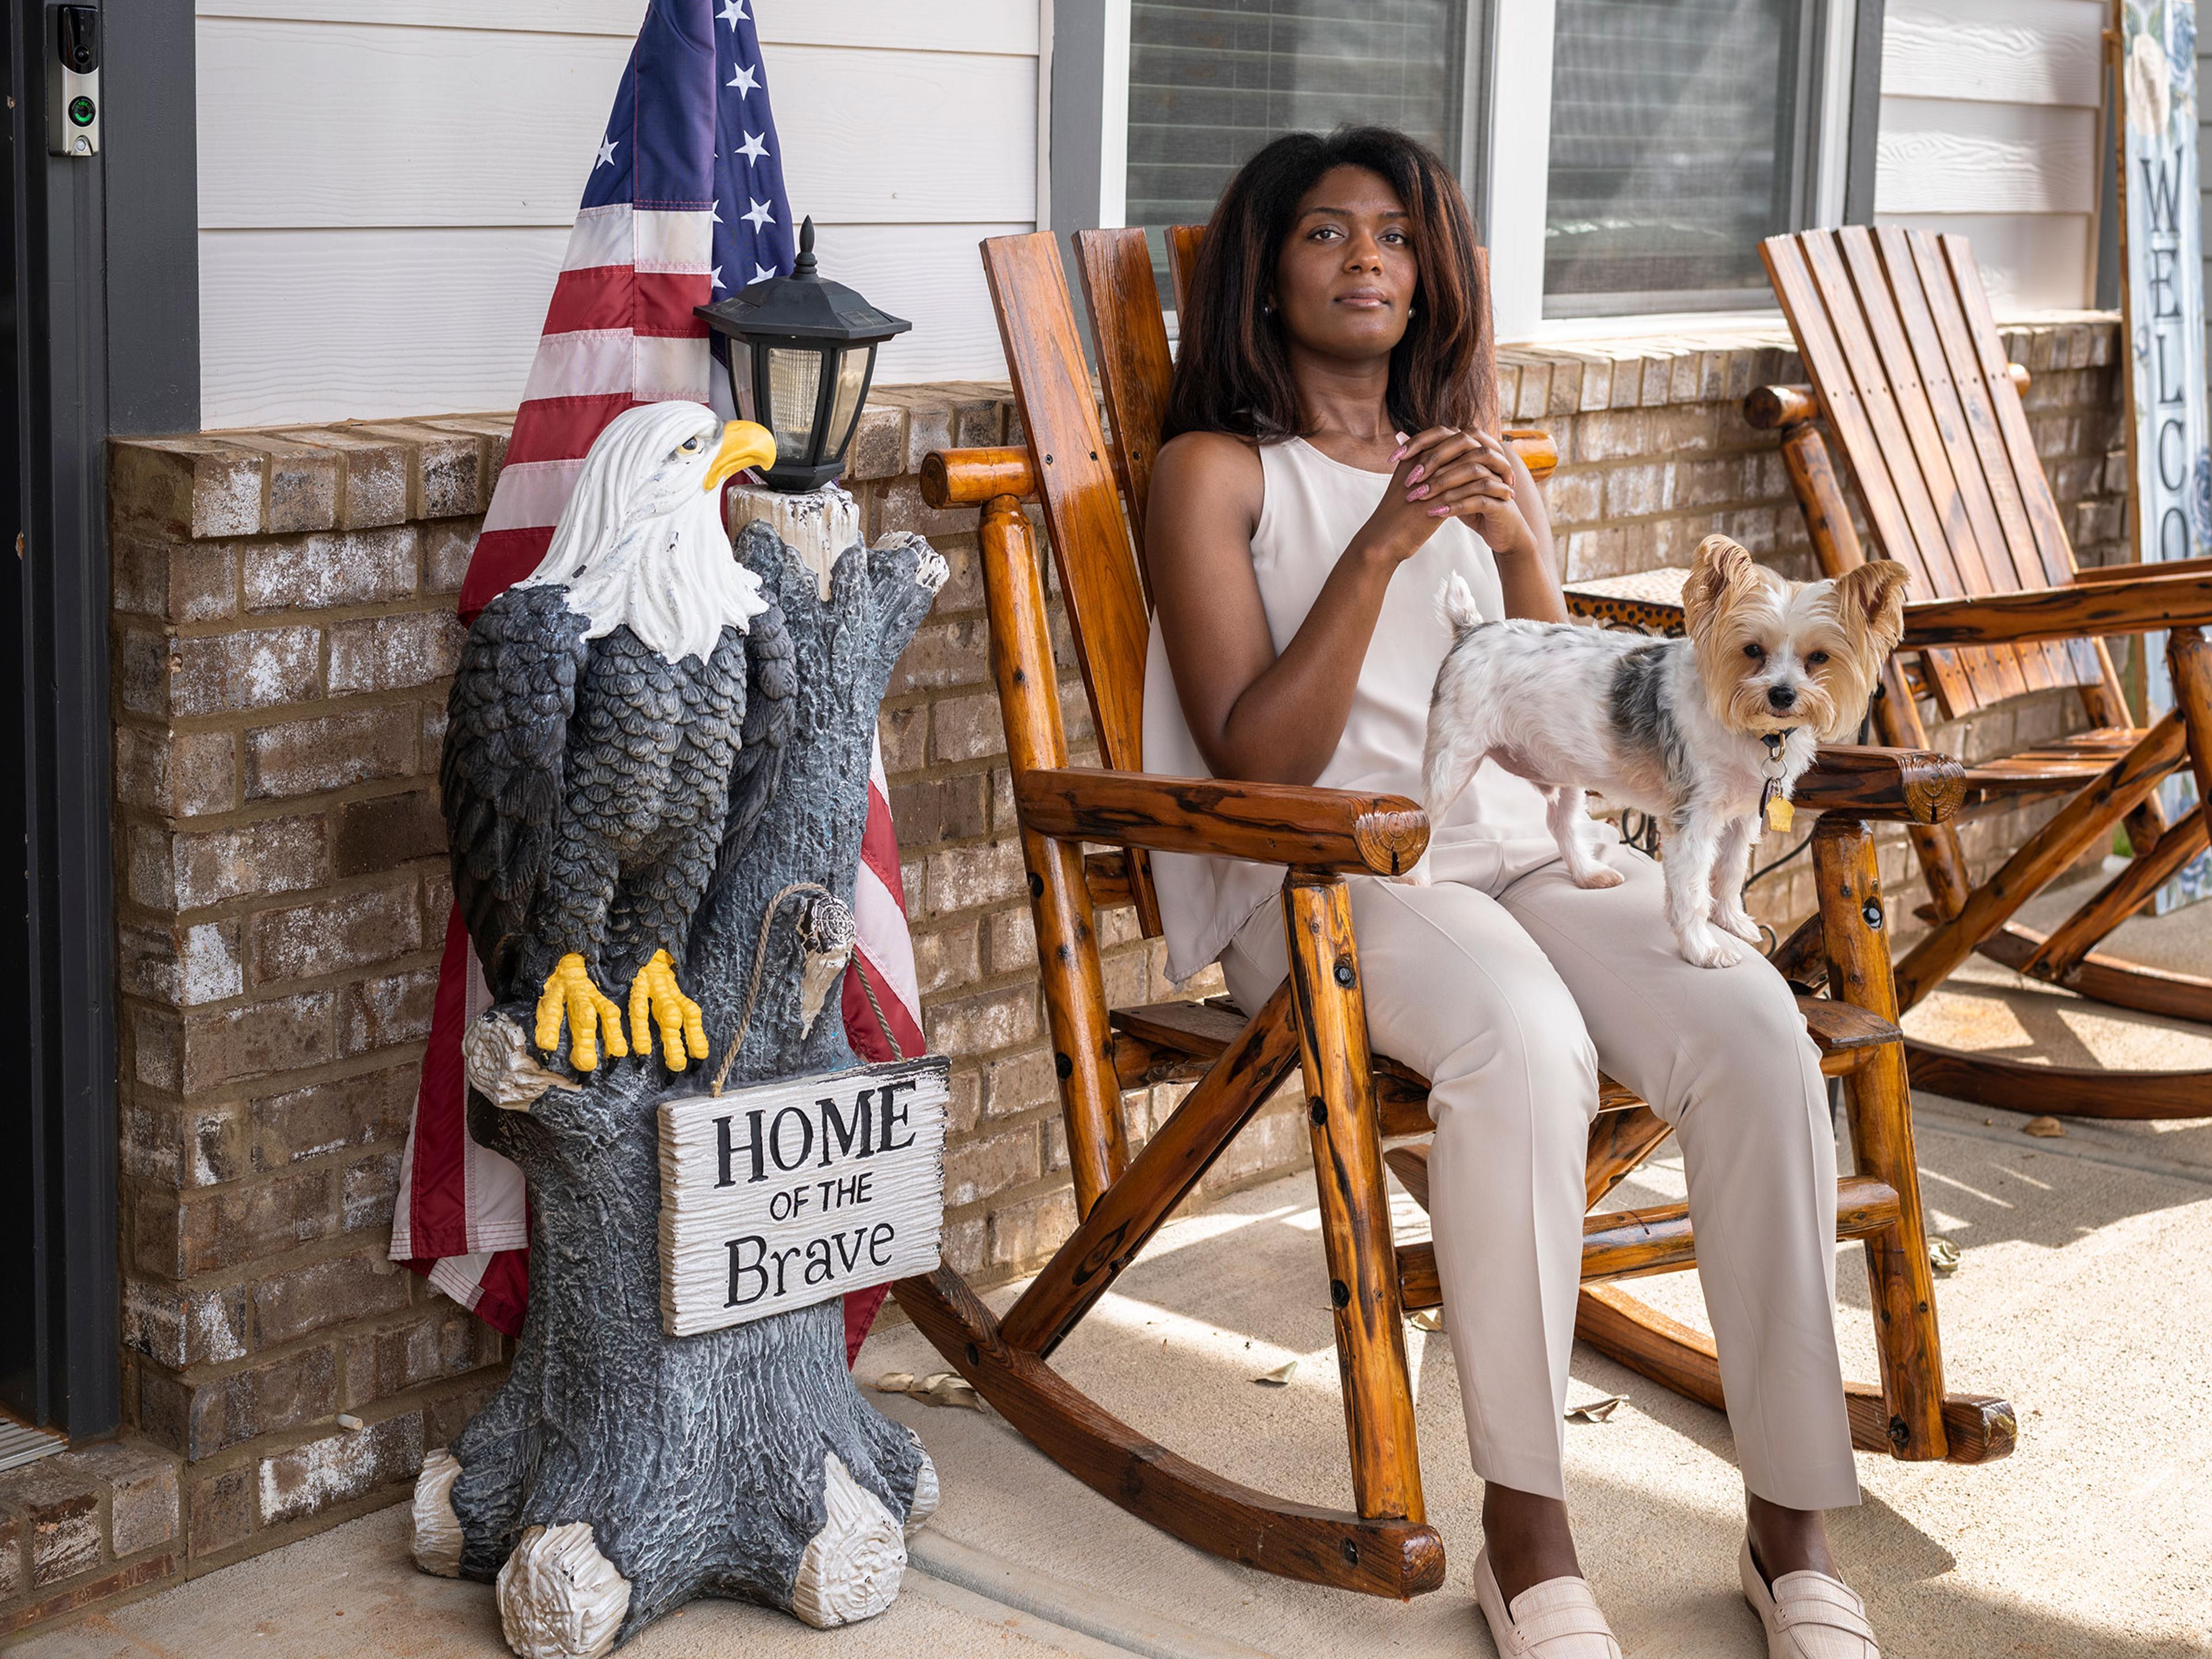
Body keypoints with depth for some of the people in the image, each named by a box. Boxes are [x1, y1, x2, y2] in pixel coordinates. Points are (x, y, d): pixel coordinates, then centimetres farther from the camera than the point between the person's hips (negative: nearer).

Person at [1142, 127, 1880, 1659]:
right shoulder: (1218, 472, 6)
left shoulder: (1482, 460, 21)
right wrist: (1378, 552, -16)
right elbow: (1257, 762, -7)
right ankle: (1526, 1531, -25)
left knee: (1759, 1034, -26)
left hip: (1529, 844, 5)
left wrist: (1518, 545, -5)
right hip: (1326, 872, -4)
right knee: (1529, 1045, -37)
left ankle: (1794, 1526, -19)